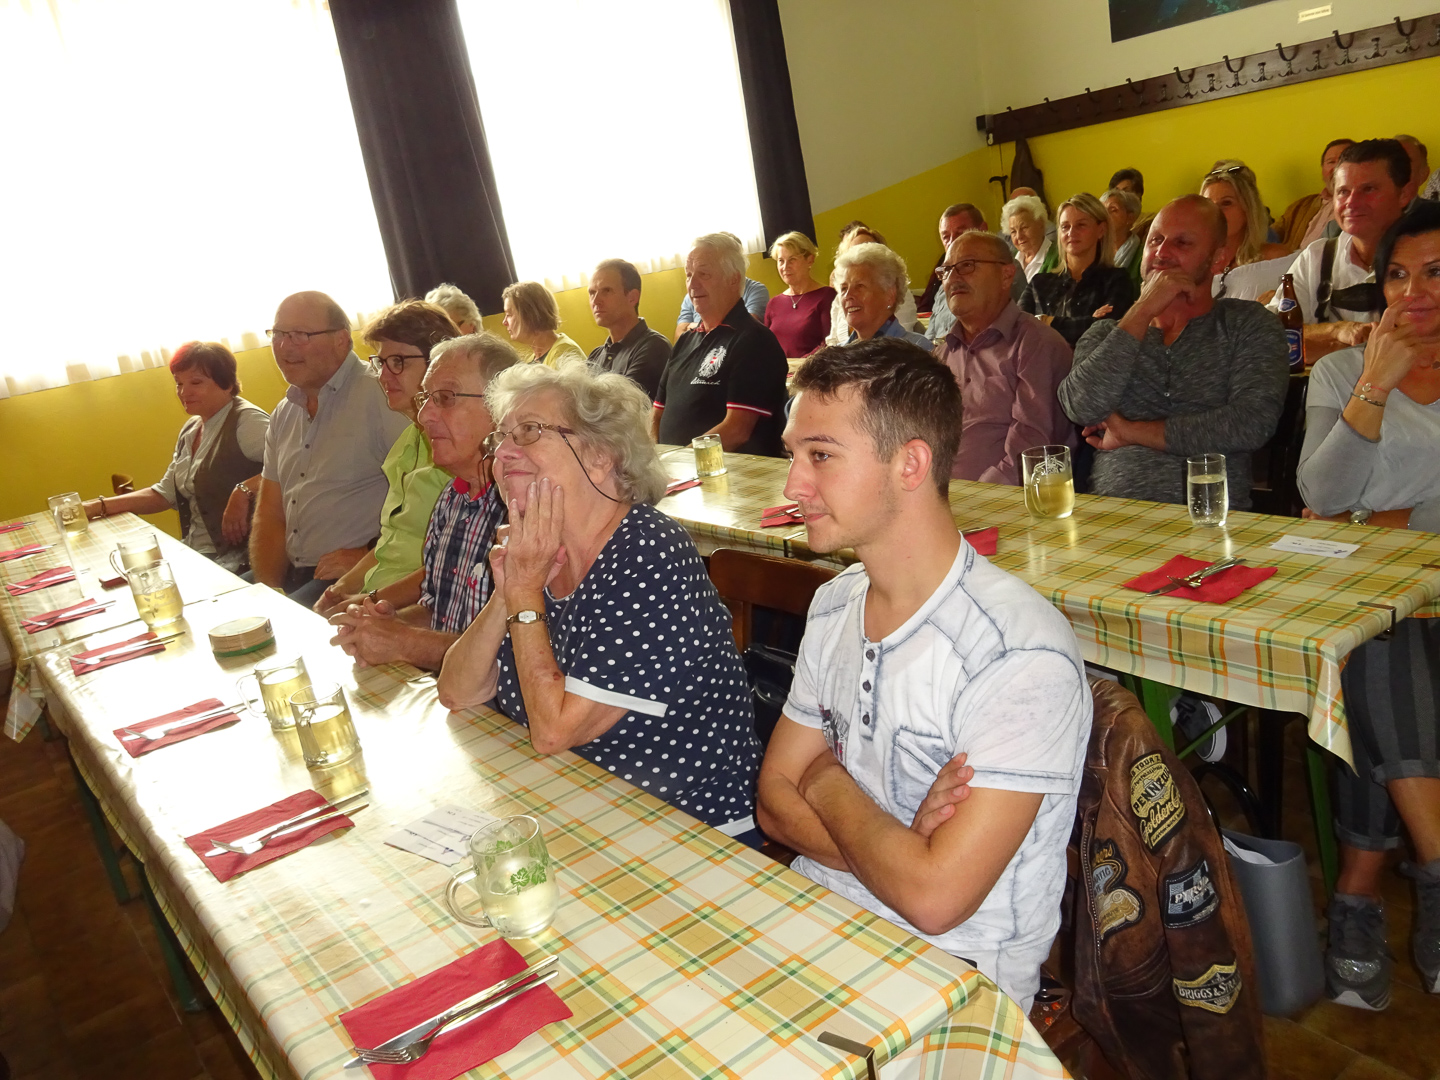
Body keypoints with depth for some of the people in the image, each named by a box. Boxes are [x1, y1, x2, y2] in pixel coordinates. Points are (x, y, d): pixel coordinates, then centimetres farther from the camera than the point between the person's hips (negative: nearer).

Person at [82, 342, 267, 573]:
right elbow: (165, 493, 20)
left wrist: (244, 491, -35)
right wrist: (99, 507, 11)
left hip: (241, 561, -8)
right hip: (196, 557, 8)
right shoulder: (190, 430, 15)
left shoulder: (245, 421, -12)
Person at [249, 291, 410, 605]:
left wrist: (368, 557, -15)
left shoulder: (379, 397, -11)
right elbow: (271, 515, 16)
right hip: (292, 576, 7)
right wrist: (267, 591, 3)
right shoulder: (284, 414, 15)